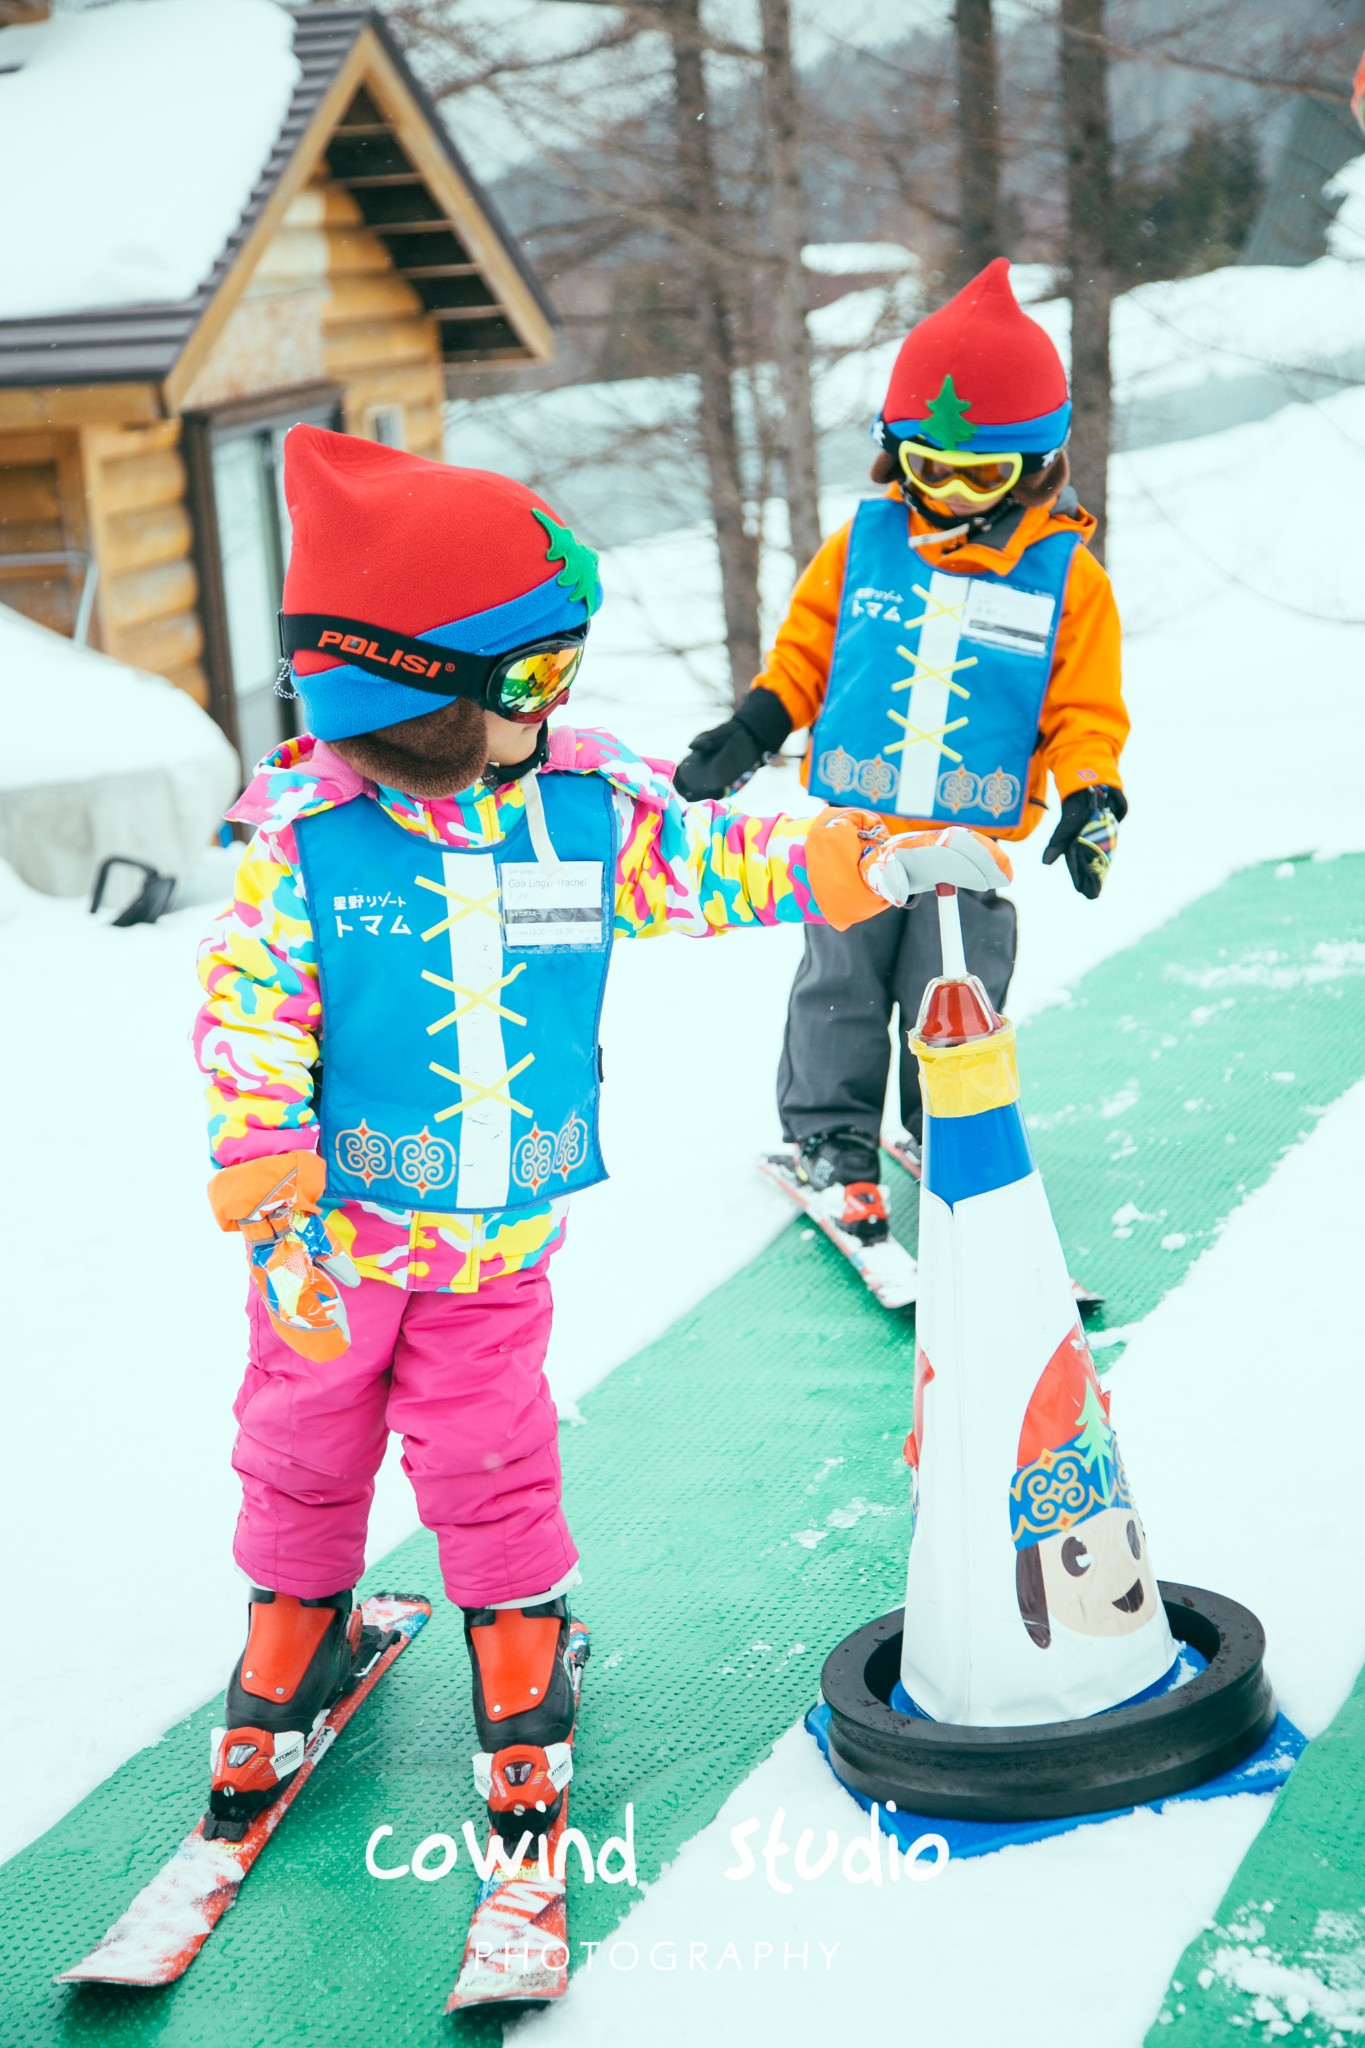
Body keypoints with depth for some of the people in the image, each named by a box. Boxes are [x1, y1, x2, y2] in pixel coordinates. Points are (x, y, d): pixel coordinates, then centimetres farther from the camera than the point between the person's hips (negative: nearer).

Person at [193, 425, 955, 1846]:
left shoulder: (589, 805, -7)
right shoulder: (305, 834, -16)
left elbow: (714, 869, 4)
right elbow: (251, 1015, -13)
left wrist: (874, 860, -7)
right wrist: (274, 1204, -18)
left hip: (502, 1233, 1)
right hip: (340, 1227, -1)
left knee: (487, 1455, 8)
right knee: (305, 1439, 16)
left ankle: (522, 1666, 28)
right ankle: (295, 1629, 39)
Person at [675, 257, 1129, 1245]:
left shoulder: (1066, 574, -1)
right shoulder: (864, 543, 1)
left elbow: (1086, 706, 3)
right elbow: (806, 648, 11)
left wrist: (1090, 793, -11)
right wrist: (748, 735, 4)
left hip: (976, 840, -1)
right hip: (851, 828, 1)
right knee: (840, 983, 9)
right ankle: (832, 1135, 24)